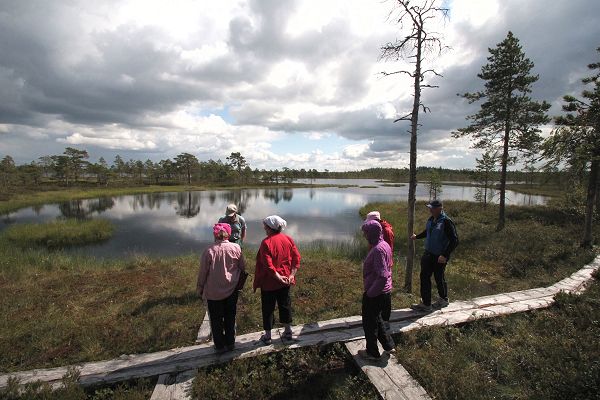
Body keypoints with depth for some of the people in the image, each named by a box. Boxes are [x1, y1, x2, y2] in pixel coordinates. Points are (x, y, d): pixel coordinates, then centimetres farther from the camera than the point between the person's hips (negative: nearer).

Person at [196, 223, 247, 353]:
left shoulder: (209, 250, -19)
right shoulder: (236, 248, -13)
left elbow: (203, 272, -10)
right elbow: (243, 267, -1)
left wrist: (199, 288, 5)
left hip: (213, 292, -2)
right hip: (231, 290, 2)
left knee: (216, 319, 17)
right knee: (230, 317, 20)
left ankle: (220, 346, 30)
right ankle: (230, 343, 34)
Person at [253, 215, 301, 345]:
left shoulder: (266, 242, -20)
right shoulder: (288, 239, -4)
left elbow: (268, 265, -24)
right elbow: (297, 258, -5)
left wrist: (278, 277, -16)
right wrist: (291, 275, -7)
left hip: (269, 282, -5)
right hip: (286, 280, 5)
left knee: (268, 308, 12)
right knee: (285, 305, 20)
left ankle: (267, 336, 27)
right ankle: (288, 332, 34)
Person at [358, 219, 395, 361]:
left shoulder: (378, 249, -27)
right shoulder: (384, 245, 3)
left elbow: (382, 276, -32)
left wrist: (370, 293, -20)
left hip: (375, 294, -9)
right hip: (384, 292, 9)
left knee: (369, 323, 12)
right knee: (377, 319, 27)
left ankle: (372, 353, 30)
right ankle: (388, 345, 40)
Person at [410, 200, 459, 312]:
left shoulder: (446, 222, -19)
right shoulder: (431, 219, 4)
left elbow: (454, 241, -21)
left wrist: (445, 255, -25)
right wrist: (417, 236, 36)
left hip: (439, 257, -8)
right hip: (428, 253, 8)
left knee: (439, 278, 5)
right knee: (425, 277, 11)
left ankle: (443, 300, 28)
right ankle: (426, 304, 24)